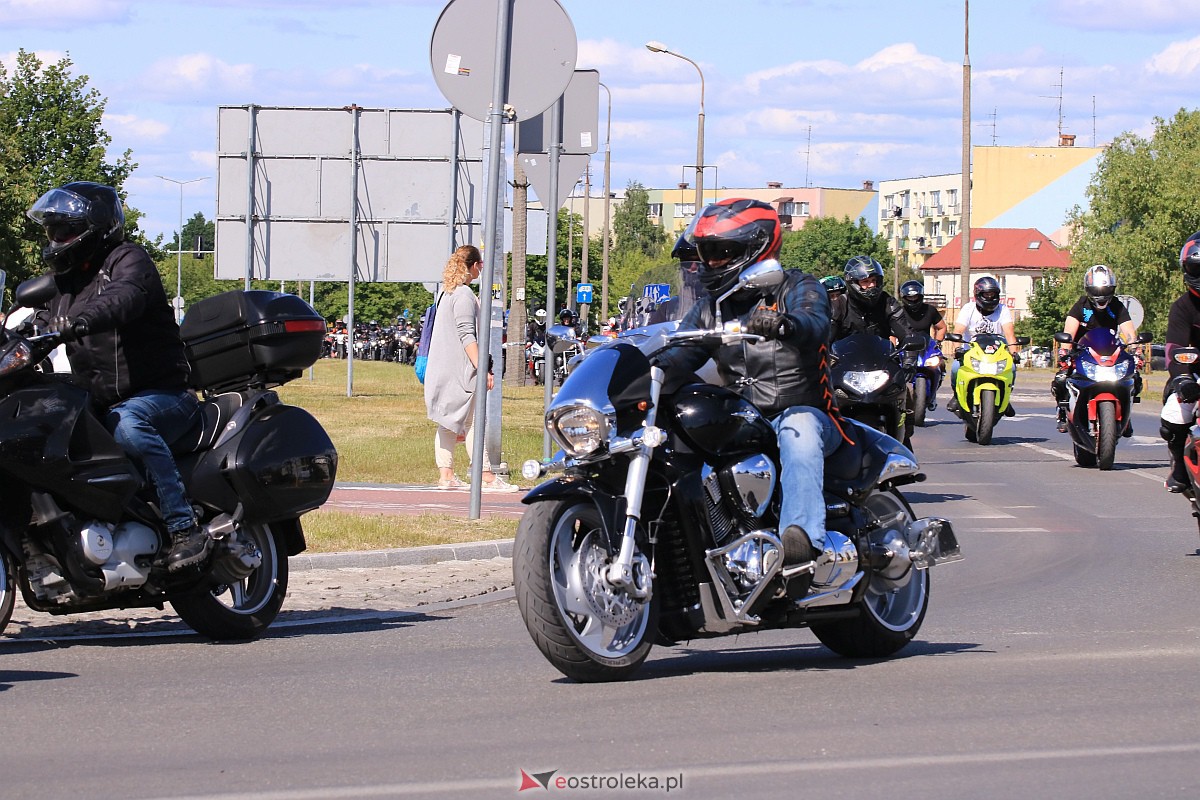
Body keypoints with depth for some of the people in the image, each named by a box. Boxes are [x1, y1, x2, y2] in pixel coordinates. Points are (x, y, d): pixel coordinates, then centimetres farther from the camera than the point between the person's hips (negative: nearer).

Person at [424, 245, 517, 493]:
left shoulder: (448, 293, 17)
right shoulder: (464, 295, -13)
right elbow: (467, 336, -19)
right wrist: (482, 369, -21)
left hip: (442, 369, 10)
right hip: (460, 369, -10)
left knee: (448, 423, 8)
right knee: (473, 422, -8)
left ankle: (445, 475, 7)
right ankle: (487, 477, -8)